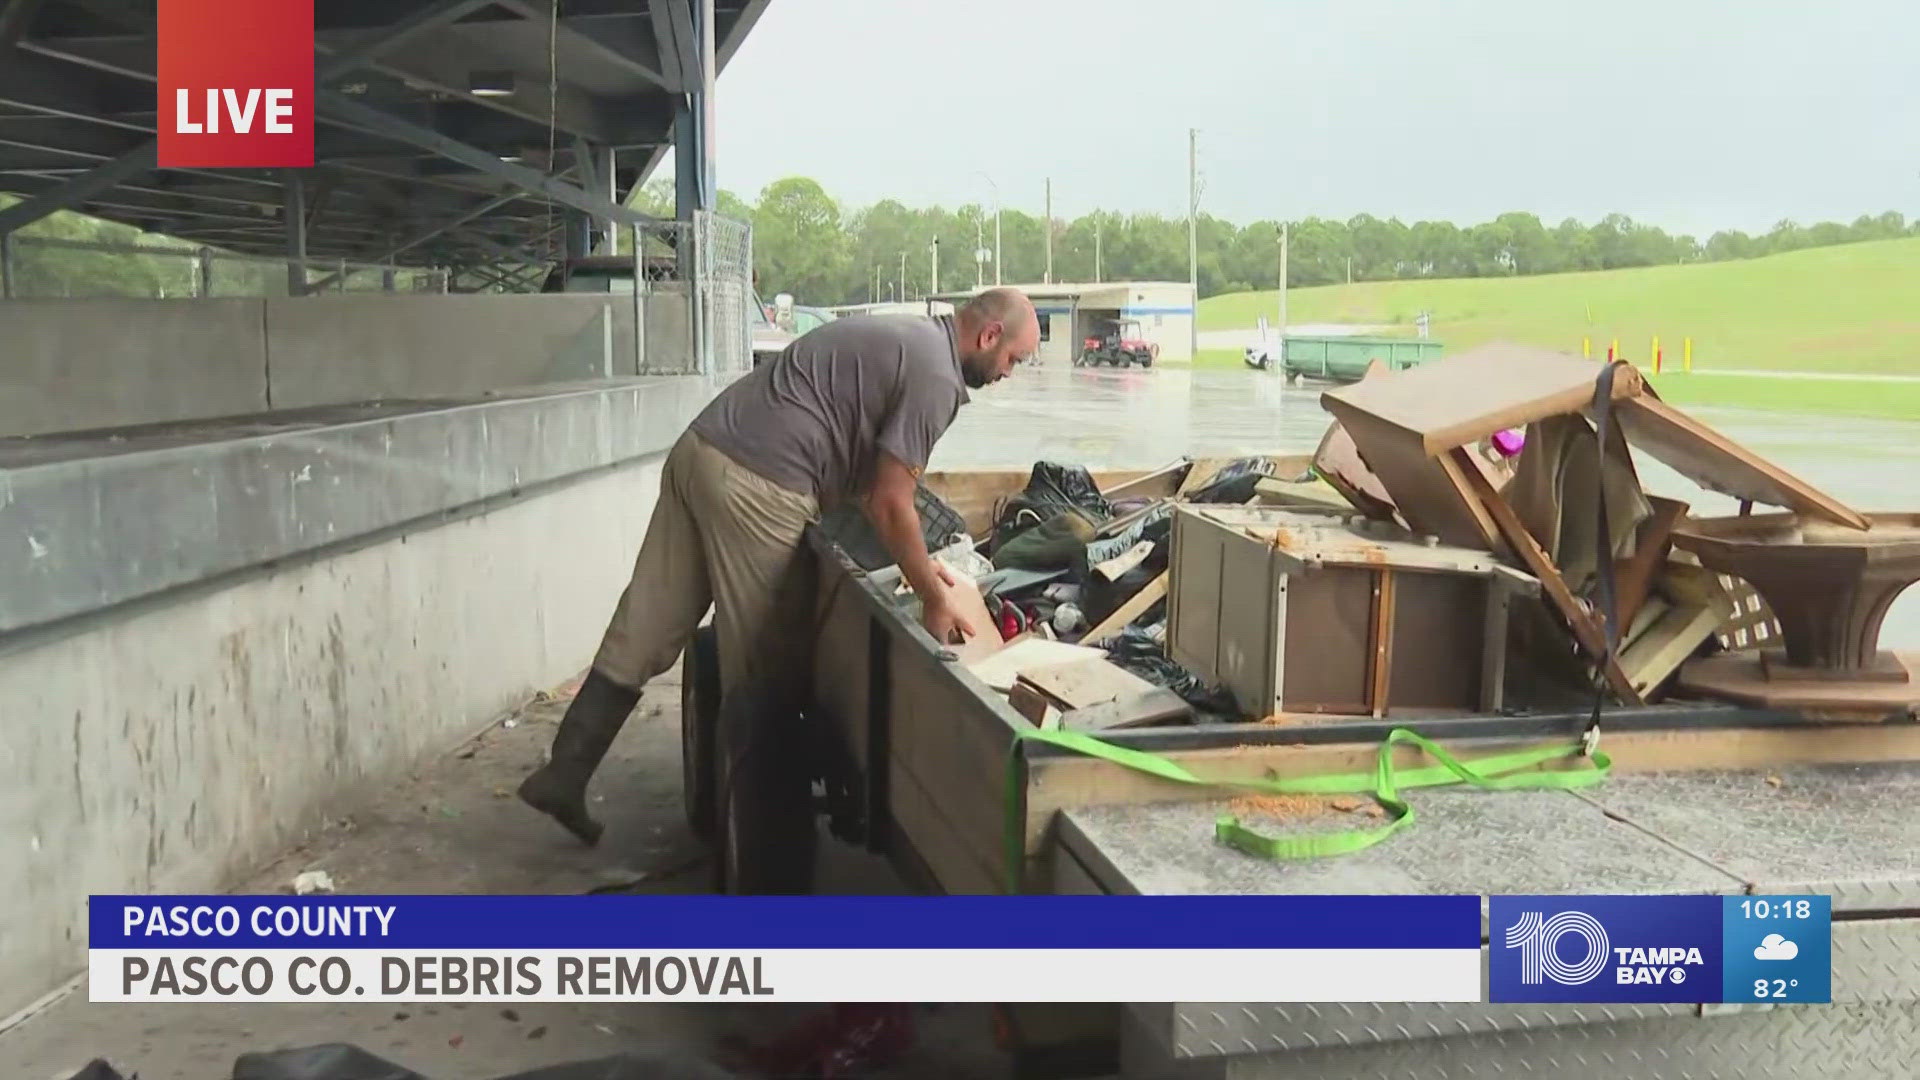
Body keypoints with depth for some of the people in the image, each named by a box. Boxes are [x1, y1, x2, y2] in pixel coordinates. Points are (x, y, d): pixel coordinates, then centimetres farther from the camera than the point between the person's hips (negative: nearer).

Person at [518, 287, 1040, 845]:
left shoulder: (901, 336, 22)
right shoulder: (936, 375, -8)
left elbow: (866, 480, 25)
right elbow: (890, 504, -10)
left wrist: (916, 560, 25)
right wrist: (933, 599, 0)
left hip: (699, 447, 9)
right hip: (755, 487, -9)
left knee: (644, 629, 10)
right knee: (753, 658, 5)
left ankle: (563, 774, 12)